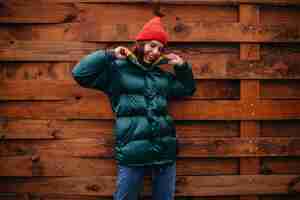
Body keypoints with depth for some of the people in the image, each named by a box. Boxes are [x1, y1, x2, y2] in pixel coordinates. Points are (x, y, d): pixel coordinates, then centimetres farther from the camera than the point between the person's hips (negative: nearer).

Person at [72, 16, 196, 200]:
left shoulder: (163, 75, 18)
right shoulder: (117, 69, 1)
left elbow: (188, 89, 31)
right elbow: (80, 73, -6)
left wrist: (182, 66, 16)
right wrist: (109, 55, -6)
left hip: (165, 150, 5)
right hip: (133, 152, -5)